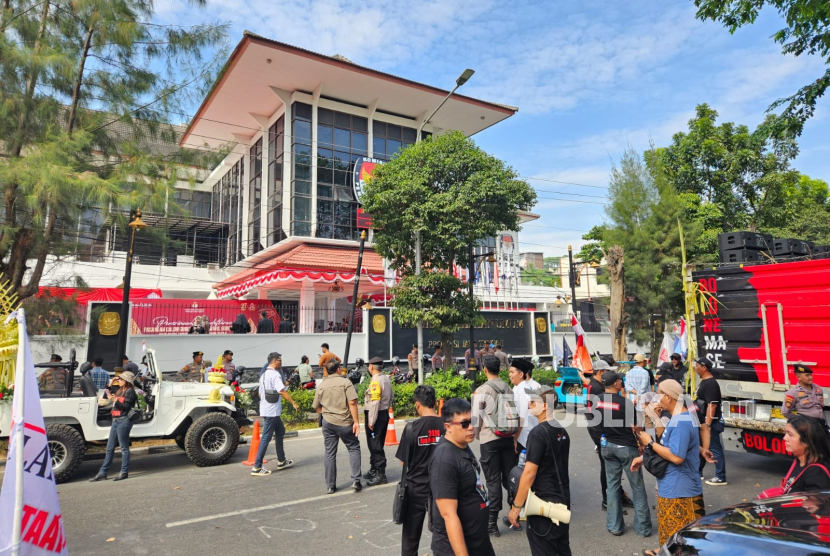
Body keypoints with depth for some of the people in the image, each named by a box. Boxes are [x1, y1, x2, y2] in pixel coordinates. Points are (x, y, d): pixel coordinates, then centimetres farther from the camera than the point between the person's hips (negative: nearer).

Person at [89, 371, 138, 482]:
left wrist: (115, 400, -26)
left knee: (124, 448, -2)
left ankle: (124, 472, 5)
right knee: (110, 448, 10)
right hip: (115, 420, 9)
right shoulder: (120, 390, 18)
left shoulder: (130, 392, -7)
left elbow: (126, 407, -14)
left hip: (124, 421, -9)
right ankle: (102, 473, 15)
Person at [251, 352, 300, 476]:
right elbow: (282, 391, -22)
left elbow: (261, 393, 19)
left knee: (280, 432, 19)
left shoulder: (264, 375, 14)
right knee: (266, 438, -6)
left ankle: (281, 461, 26)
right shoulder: (275, 374, -15)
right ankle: (256, 468, -2)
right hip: (272, 411, -10)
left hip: (266, 409, 10)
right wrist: (293, 403, -15)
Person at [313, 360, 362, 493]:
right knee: (354, 448, 12)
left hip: (328, 423, 3)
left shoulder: (321, 386, 6)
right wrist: (356, 422, -13)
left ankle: (331, 486, 15)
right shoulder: (345, 382, -7)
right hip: (345, 422, -3)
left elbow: (316, 408, 11)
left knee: (330, 453, 10)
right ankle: (356, 481, 5)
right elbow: (352, 403, -16)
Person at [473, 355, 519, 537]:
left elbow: (476, 417, -7)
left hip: (489, 440, -4)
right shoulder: (508, 389, 3)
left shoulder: (481, 391, -10)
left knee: (493, 480, 3)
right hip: (508, 438, 4)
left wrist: (477, 435, 10)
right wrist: (514, 437, 12)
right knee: (509, 477, 13)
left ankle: (493, 523, 9)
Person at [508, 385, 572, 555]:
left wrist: (516, 506, -14)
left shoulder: (538, 433, -19)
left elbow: (529, 473, -21)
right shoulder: (562, 431, 6)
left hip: (543, 504, -8)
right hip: (563, 500, 8)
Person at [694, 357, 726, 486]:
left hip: (710, 422, -11)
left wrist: (707, 424, -27)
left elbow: (712, 405, -25)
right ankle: (698, 471, 31)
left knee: (715, 449, -2)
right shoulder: (703, 382, 12)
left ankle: (720, 478, 6)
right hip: (703, 421, 11)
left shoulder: (711, 384, -20)